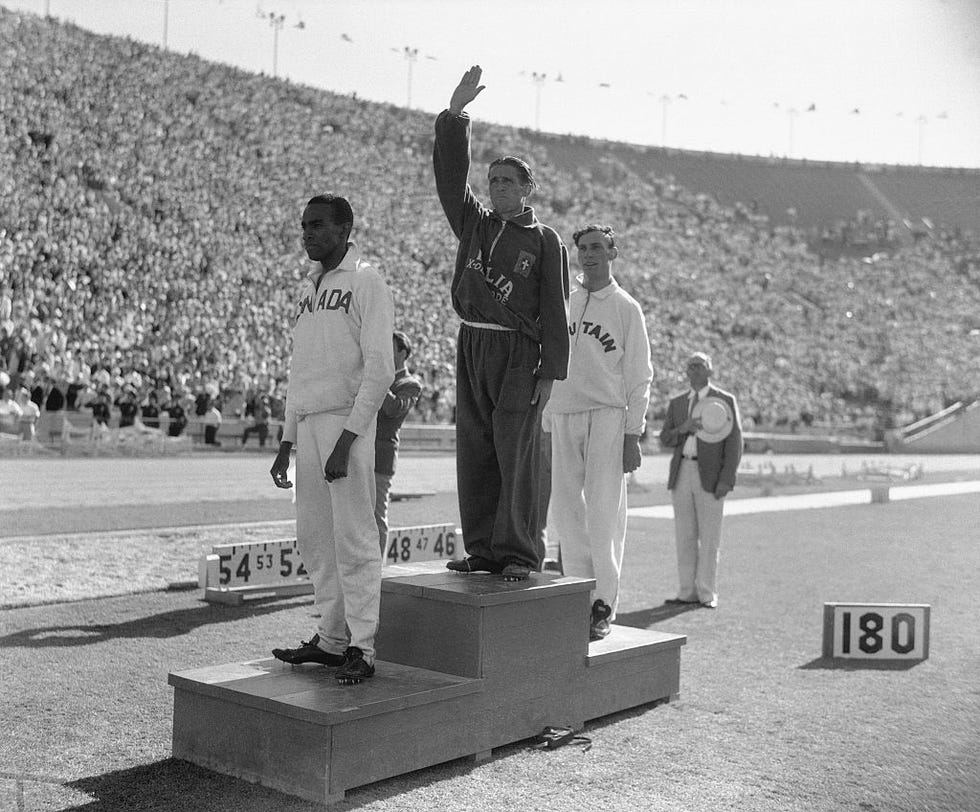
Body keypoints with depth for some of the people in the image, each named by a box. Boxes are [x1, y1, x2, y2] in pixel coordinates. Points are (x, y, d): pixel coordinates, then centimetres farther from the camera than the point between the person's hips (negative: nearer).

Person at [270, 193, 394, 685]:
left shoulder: (366, 283, -4)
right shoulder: (308, 288, 20)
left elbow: (379, 370, -12)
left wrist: (346, 440, -18)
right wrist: (285, 445, 19)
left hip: (348, 422, -8)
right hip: (307, 424, 8)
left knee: (354, 538, -6)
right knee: (313, 538, 10)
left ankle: (361, 649, 0)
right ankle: (331, 639, 20)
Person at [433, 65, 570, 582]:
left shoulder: (545, 241, 2)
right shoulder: (474, 224, 15)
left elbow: (554, 310, -3)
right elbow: (449, 172, 6)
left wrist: (550, 373, -10)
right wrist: (456, 113, -2)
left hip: (518, 351, -5)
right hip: (471, 345, 5)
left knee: (515, 452, -8)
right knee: (474, 452, 5)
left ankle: (518, 553, -2)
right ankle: (482, 549, 12)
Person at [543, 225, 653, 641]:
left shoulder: (626, 307, 4)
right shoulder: (562, 303, 16)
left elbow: (639, 375, 0)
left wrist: (632, 435, -8)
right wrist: (547, 426, 10)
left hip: (607, 416, -4)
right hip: (563, 415, 4)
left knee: (603, 513, -8)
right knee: (565, 509, 3)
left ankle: (604, 605, -3)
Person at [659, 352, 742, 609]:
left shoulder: (725, 400, 2)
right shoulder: (676, 403, 15)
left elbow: (734, 443, -3)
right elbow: (665, 439, 8)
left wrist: (727, 480, -12)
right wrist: (683, 428, -13)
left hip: (710, 476, -4)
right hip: (681, 473, 4)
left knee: (709, 537, -2)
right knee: (685, 536, 5)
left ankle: (707, 593, 4)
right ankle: (687, 592, 10)